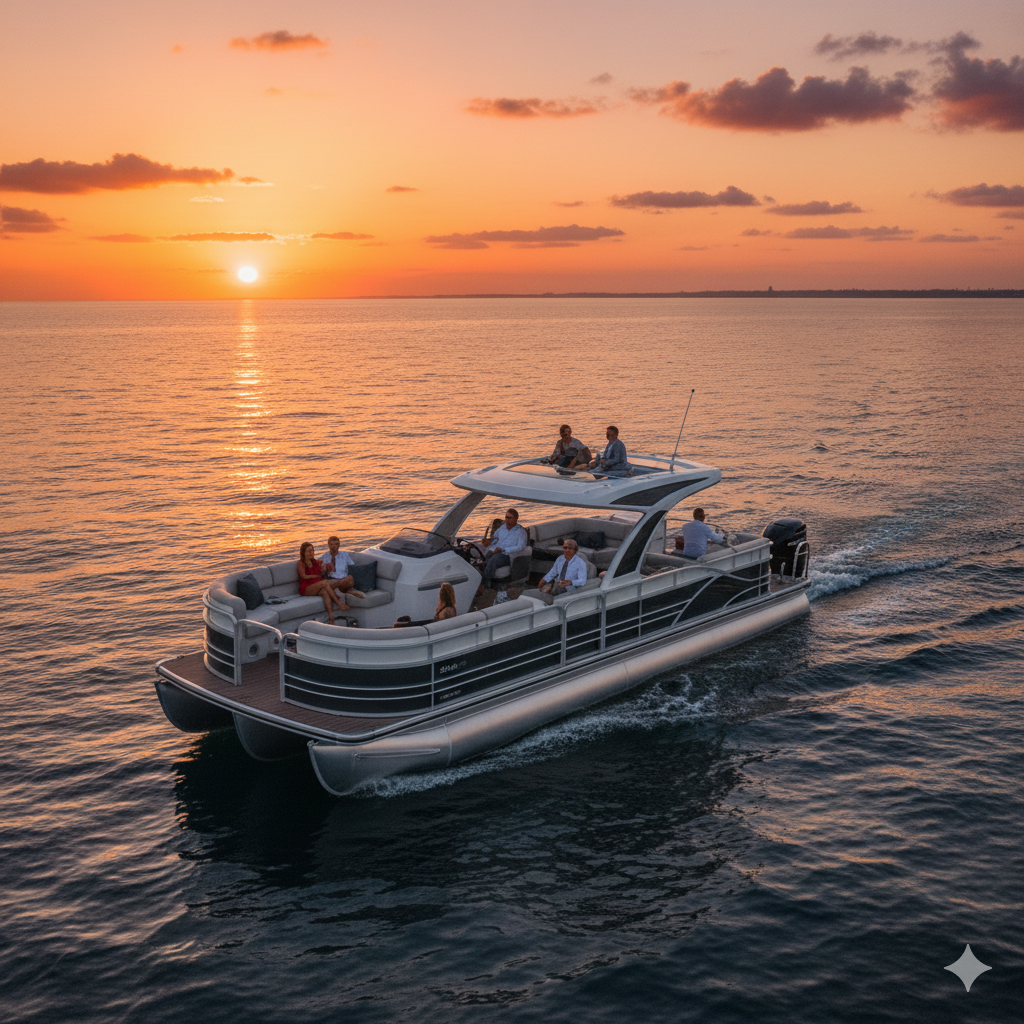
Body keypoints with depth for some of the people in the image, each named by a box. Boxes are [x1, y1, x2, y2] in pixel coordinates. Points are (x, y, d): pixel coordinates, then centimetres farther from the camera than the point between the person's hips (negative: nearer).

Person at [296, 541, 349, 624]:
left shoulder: (316, 562, 21)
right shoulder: (300, 563, 6)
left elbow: (323, 574, 16)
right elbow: (304, 576, -6)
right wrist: (317, 576, -1)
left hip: (317, 588, 4)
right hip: (306, 589, -4)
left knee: (325, 592, -36)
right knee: (325, 582, -33)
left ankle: (331, 619, -54)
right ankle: (339, 603, -37)